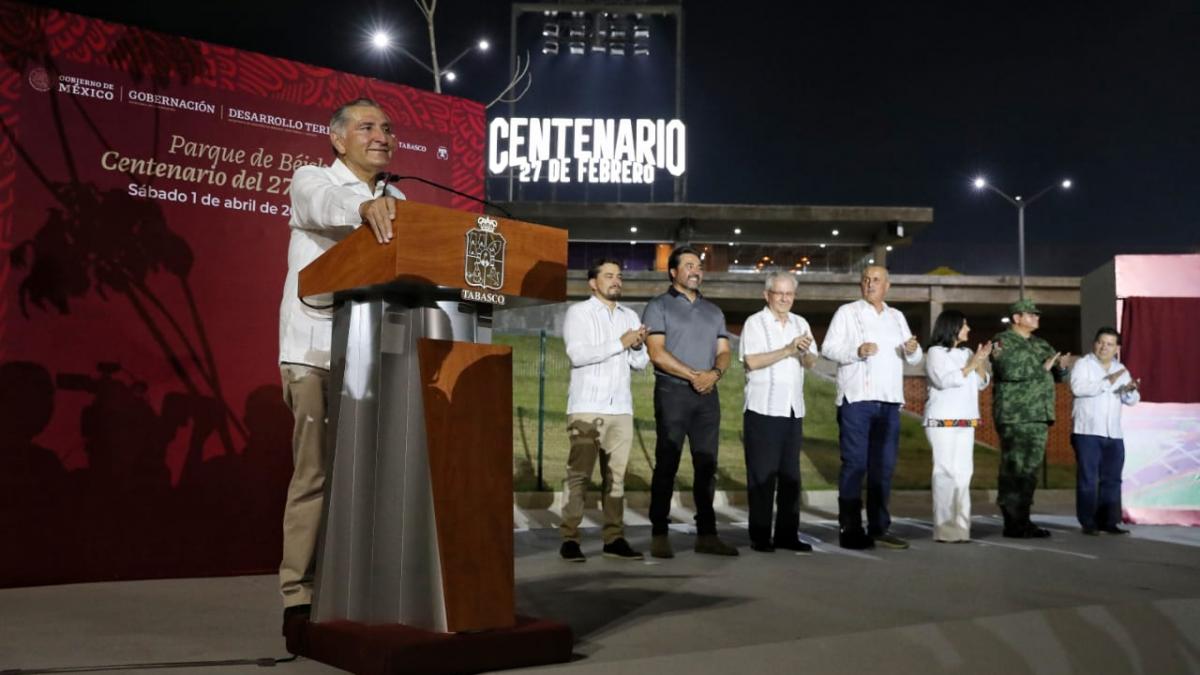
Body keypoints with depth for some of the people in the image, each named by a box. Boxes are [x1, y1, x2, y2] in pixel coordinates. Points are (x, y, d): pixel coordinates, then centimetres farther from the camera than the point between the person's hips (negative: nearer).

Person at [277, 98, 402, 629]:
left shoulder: (396, 203, 20)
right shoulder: (311, 181, 3)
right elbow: (324, 205, -22)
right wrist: (363, 208, -43)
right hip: (317, 352, -5)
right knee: (316, 474, -7)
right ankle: (300, 597, 0)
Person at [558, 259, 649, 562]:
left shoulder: (630, 316, 17)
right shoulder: (578, 312, 1)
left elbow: (641, 363, 14)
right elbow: (577, 354, -14)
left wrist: (638, 346, -8)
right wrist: (620, 343, -14)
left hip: (621, 409, 5)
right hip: (586, 408, -5)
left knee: (616, 475, 4)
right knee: (579, 473, -5)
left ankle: (614, 539, 8)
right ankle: (570, 539, -2)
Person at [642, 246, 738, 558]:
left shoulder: (714, 311, 18)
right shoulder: (659, 306, 1)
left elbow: (724, 352, 11)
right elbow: (657, 353, -10)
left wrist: (714, 373, -10)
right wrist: (693, 375, -13)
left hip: (708, 394, 5)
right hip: (672, 392, -5)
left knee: (707, 465, 5)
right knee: (667, 464, -3)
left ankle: (707, 534, 10)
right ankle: (659, 535, 2)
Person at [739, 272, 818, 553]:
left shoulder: (800, 323, 16)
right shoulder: (755, 323, -2)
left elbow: (811, 362, 13)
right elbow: (752, 361, -14)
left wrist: (805, 352, -9)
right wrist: (788, 350, -15)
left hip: (793, 409, 6)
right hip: (763, 409, -5)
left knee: (790, 474, 7)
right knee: (762, 474, -2)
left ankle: (787, 534, 14)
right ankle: (760, 537, 4)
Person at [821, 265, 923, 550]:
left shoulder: (897, 316, 19)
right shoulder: (847, 312, 5)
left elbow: (914, 358, 16)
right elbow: (828, 348, -5)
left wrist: (912, 350, -7)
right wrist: (857, 351, -21)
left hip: (889, 401, 5)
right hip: (856, 399, -5)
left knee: (883, 467, 7)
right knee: (854, 464, -5)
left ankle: (879, 528, 14)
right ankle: (850, 530, -1)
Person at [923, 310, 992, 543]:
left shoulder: (967, 353, 16)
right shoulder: (935, 352, -3)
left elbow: (981, 383, 15)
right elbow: (943, 380, -16)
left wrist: (982, 362, -1)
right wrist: (971, 365, -13)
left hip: (966, 422, 7)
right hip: (942, 421, -7)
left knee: (963, 472, 3)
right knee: (946, 472, -10)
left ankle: (960, 525, 7)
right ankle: (944, 529, -9)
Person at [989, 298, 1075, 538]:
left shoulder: (1041, 345, 21)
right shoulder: (1002, 341, -3)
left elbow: (1057, 376, 20)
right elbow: (1009, 370, -20)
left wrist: (1062, 367, -3)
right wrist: (1041, 368, -13)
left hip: (1040, 416, 8)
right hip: (1014, 417, -8)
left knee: (1031, 468, 9)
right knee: (1013, 469, -8)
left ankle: (1023, 520, 15)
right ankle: (1013, 523, -4)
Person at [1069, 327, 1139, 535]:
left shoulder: (1121, 369, 17)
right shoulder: (1083, 364, -1)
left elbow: (1131, 400, 11)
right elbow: (1078, 388, -18)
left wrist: (1131, 390, -11)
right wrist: (1107, 382, -22)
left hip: (1114, 434, 6)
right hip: (1087, 431, -6)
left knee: (1112, 479, 7)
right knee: (1088, 479, -4)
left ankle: (1108, 521, 14)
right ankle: (1088, 523, -1)